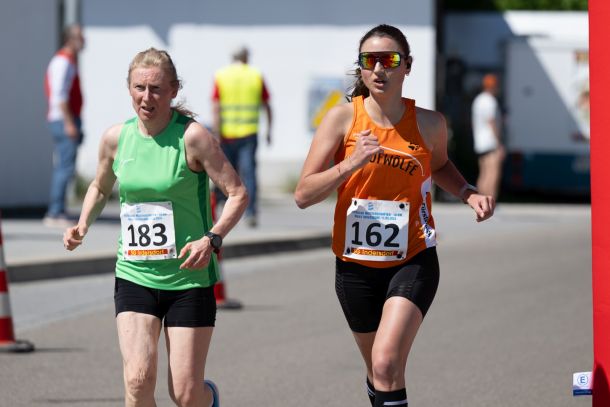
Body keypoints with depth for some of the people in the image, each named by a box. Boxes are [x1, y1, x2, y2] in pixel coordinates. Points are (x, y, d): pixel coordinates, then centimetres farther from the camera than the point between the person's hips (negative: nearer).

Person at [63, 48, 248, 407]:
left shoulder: (193, 137, -12)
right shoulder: (116, 138, 2)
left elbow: (238, 194, -11)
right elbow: (101, 186, 22)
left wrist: (212, 238, -26)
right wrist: (83, 225, 4)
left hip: (189, 278, -3)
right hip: (134, 275, 3)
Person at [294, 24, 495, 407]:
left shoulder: (429, 124, -4)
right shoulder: (343, 118, -8)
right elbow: (303, 195, -11)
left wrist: (469, 193, 0)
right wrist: (351, 163, -26)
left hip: (412, 261, -2)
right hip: (356, 264, 2)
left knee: (386, 364, -22)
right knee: (378, 371, 17)